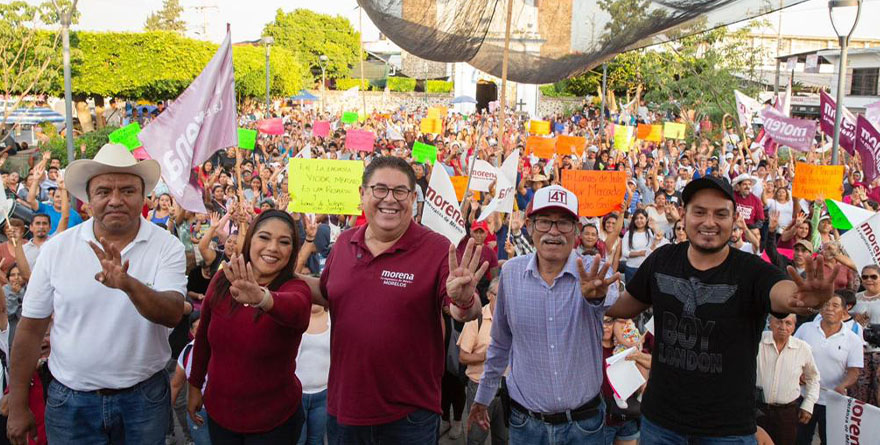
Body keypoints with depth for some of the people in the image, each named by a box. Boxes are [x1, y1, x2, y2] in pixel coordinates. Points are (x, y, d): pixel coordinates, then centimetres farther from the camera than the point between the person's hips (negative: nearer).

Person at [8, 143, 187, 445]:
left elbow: (173, 315, -22)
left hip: (144, 399, 0)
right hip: (70, 402, 1)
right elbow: (31, 329, 1)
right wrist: (18, 406, 4)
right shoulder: (56, 249, -5)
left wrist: (129, 285, -40)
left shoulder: (167, 247, -9)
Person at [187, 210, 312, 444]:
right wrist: (195, 385, 15)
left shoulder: (296, 288, -17)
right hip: (219, 412, 3)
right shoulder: (222, 280, -6)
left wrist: (262, 298, -63)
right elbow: (204, 336, 8)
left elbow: (293, 308, -43)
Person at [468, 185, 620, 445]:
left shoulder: (594, 273, -10)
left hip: (584, 424, -1)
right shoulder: (511, 272, -4)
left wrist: (596, 296, -56)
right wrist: (482, 397, 15)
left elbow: (614, 307, -34)